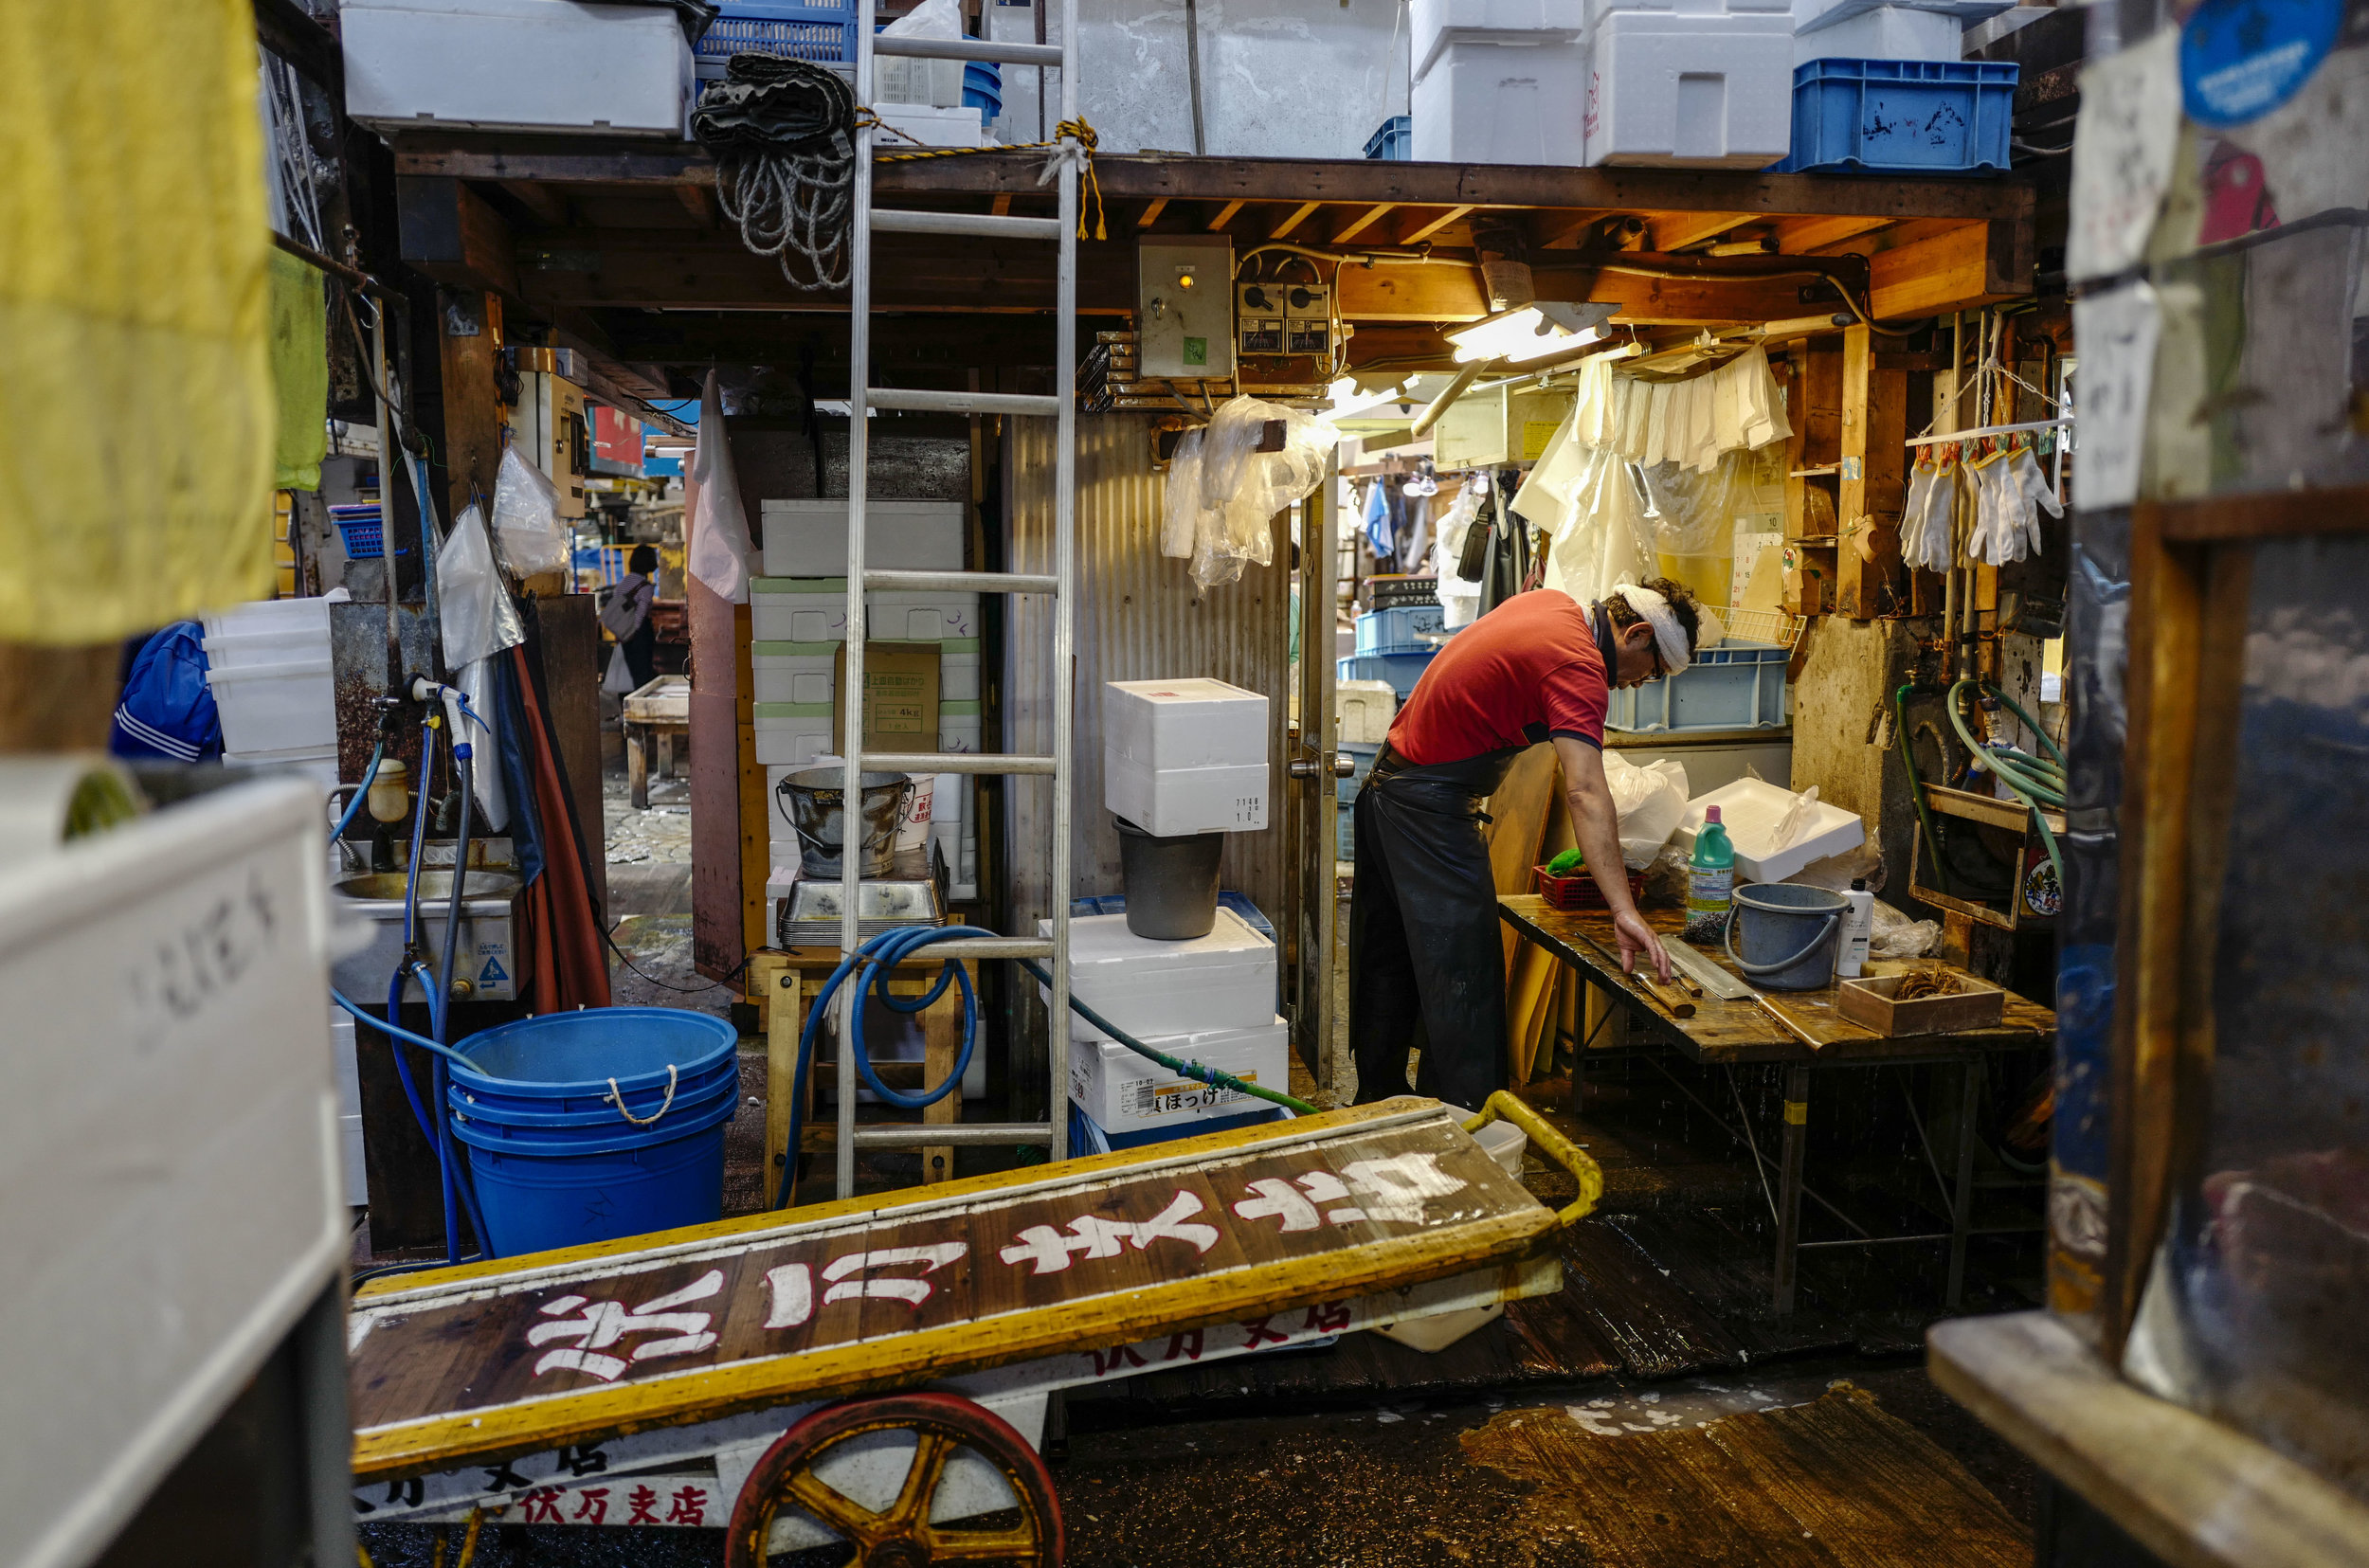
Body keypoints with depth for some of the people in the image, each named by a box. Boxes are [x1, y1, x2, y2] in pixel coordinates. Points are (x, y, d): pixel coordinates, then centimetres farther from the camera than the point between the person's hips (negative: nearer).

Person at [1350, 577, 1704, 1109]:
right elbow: (1586, 793, -33)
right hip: (1430, 806, -10)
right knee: (1464, 978, -6)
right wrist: (1624, 911, -38)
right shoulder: (1579, 667, -21)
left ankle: (1380, 1096, 31)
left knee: (1389, 963, 19)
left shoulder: (1550, 602, 8)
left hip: (1386, 782, 10)